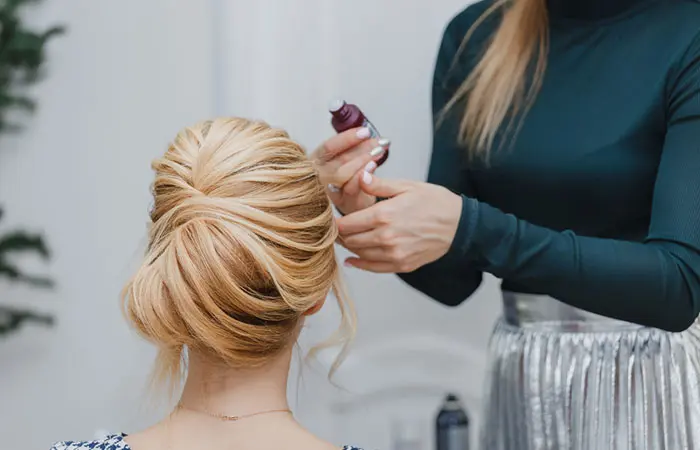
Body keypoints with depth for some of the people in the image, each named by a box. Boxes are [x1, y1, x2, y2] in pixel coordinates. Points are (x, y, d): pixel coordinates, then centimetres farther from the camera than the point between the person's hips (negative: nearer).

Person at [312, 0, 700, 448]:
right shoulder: (476, 36, 0)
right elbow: (454, 278, 3)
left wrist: (470, 229, -31)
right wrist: (369, 213, -17)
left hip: (656, 389, -4)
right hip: (520, 389, 4)